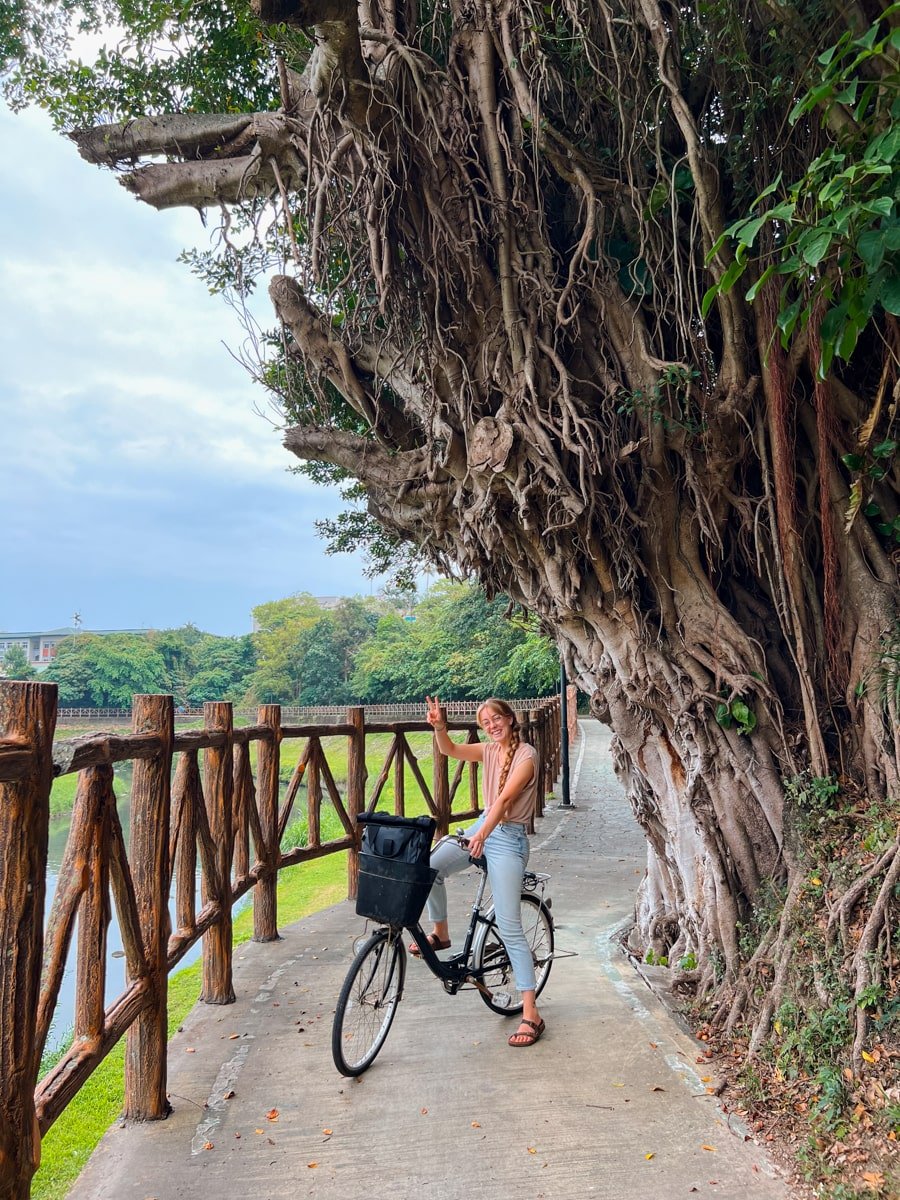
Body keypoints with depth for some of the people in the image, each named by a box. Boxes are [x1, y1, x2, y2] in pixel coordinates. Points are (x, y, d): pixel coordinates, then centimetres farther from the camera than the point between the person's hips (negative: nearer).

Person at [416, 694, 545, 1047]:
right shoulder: (489, 750, 8)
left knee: (509, 929, -10)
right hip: (482, 827, 7)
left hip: (509, 838, -7)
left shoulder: (526, 754, -13)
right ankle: (440, 932, 11)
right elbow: (450, 750, 0)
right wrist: (439, 727, -21)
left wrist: (483, 833, -35)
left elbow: (506, 797, -24)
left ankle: (531, 1014, -4)